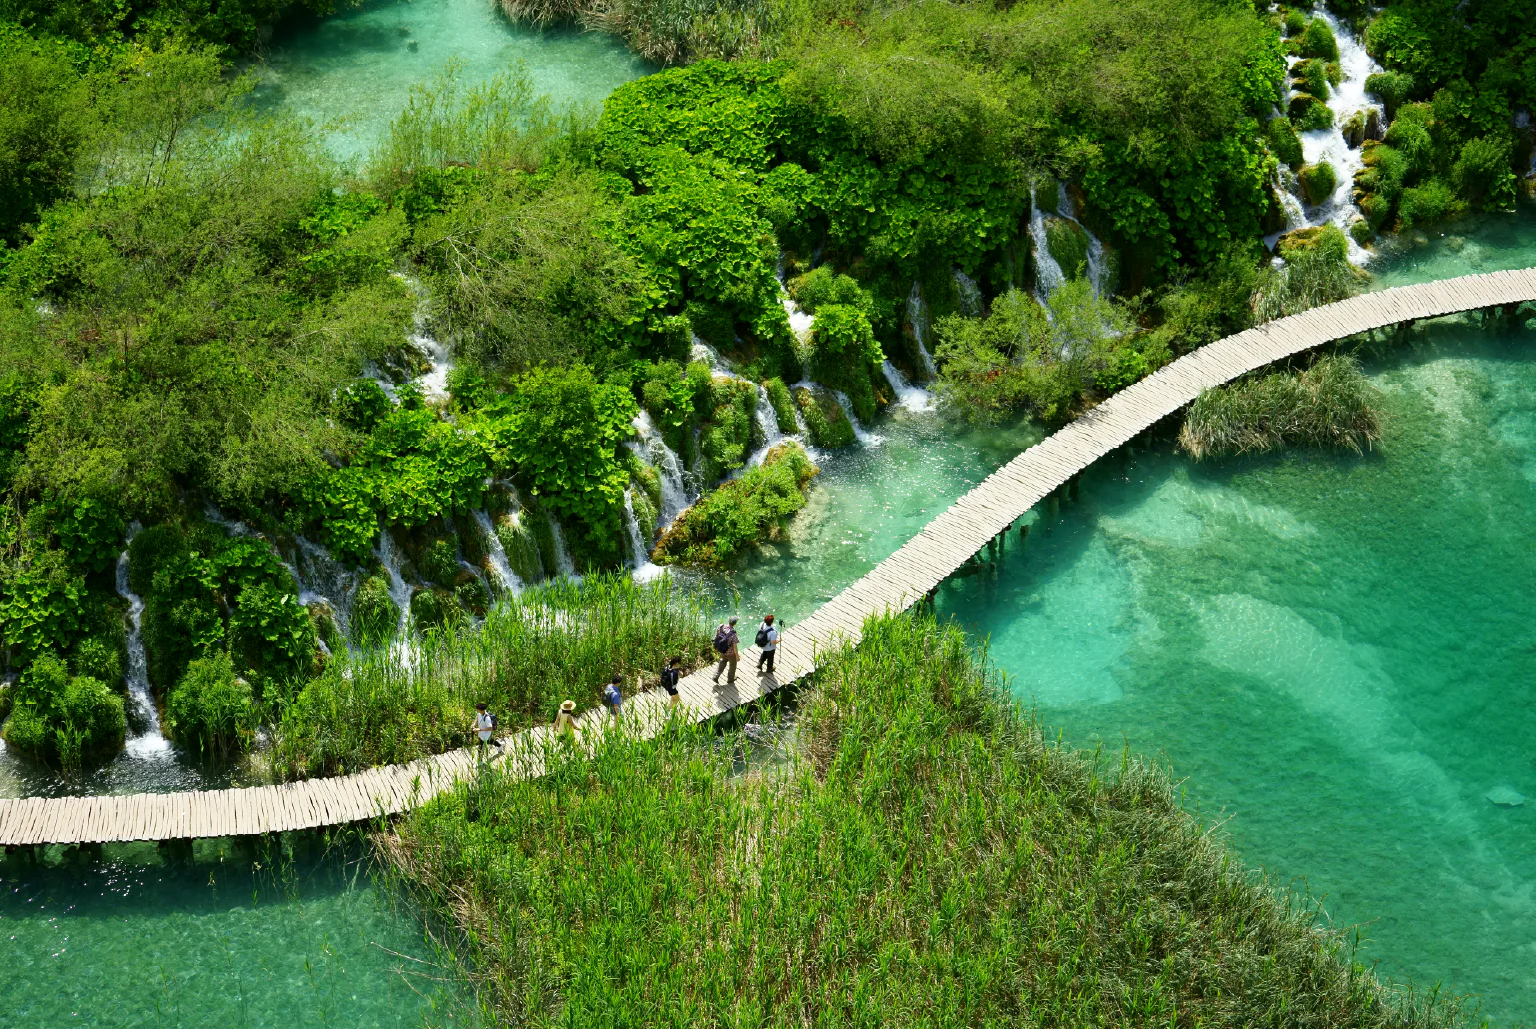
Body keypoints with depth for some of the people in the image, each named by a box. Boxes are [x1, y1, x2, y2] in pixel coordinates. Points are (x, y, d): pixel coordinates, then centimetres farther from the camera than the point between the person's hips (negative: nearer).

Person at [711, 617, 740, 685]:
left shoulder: (720, 626, -20)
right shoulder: (733, 634, -35)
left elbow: (716, 637, -5)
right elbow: (735, 647, -24)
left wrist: (716, 649, 12)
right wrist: (737, 656, -7)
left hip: (721, 650, 5)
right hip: (730, 653, -5)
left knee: (723, 661, 34)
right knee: (733, 664, 25)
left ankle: (716, 676, 33)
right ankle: (730, 679, 45)